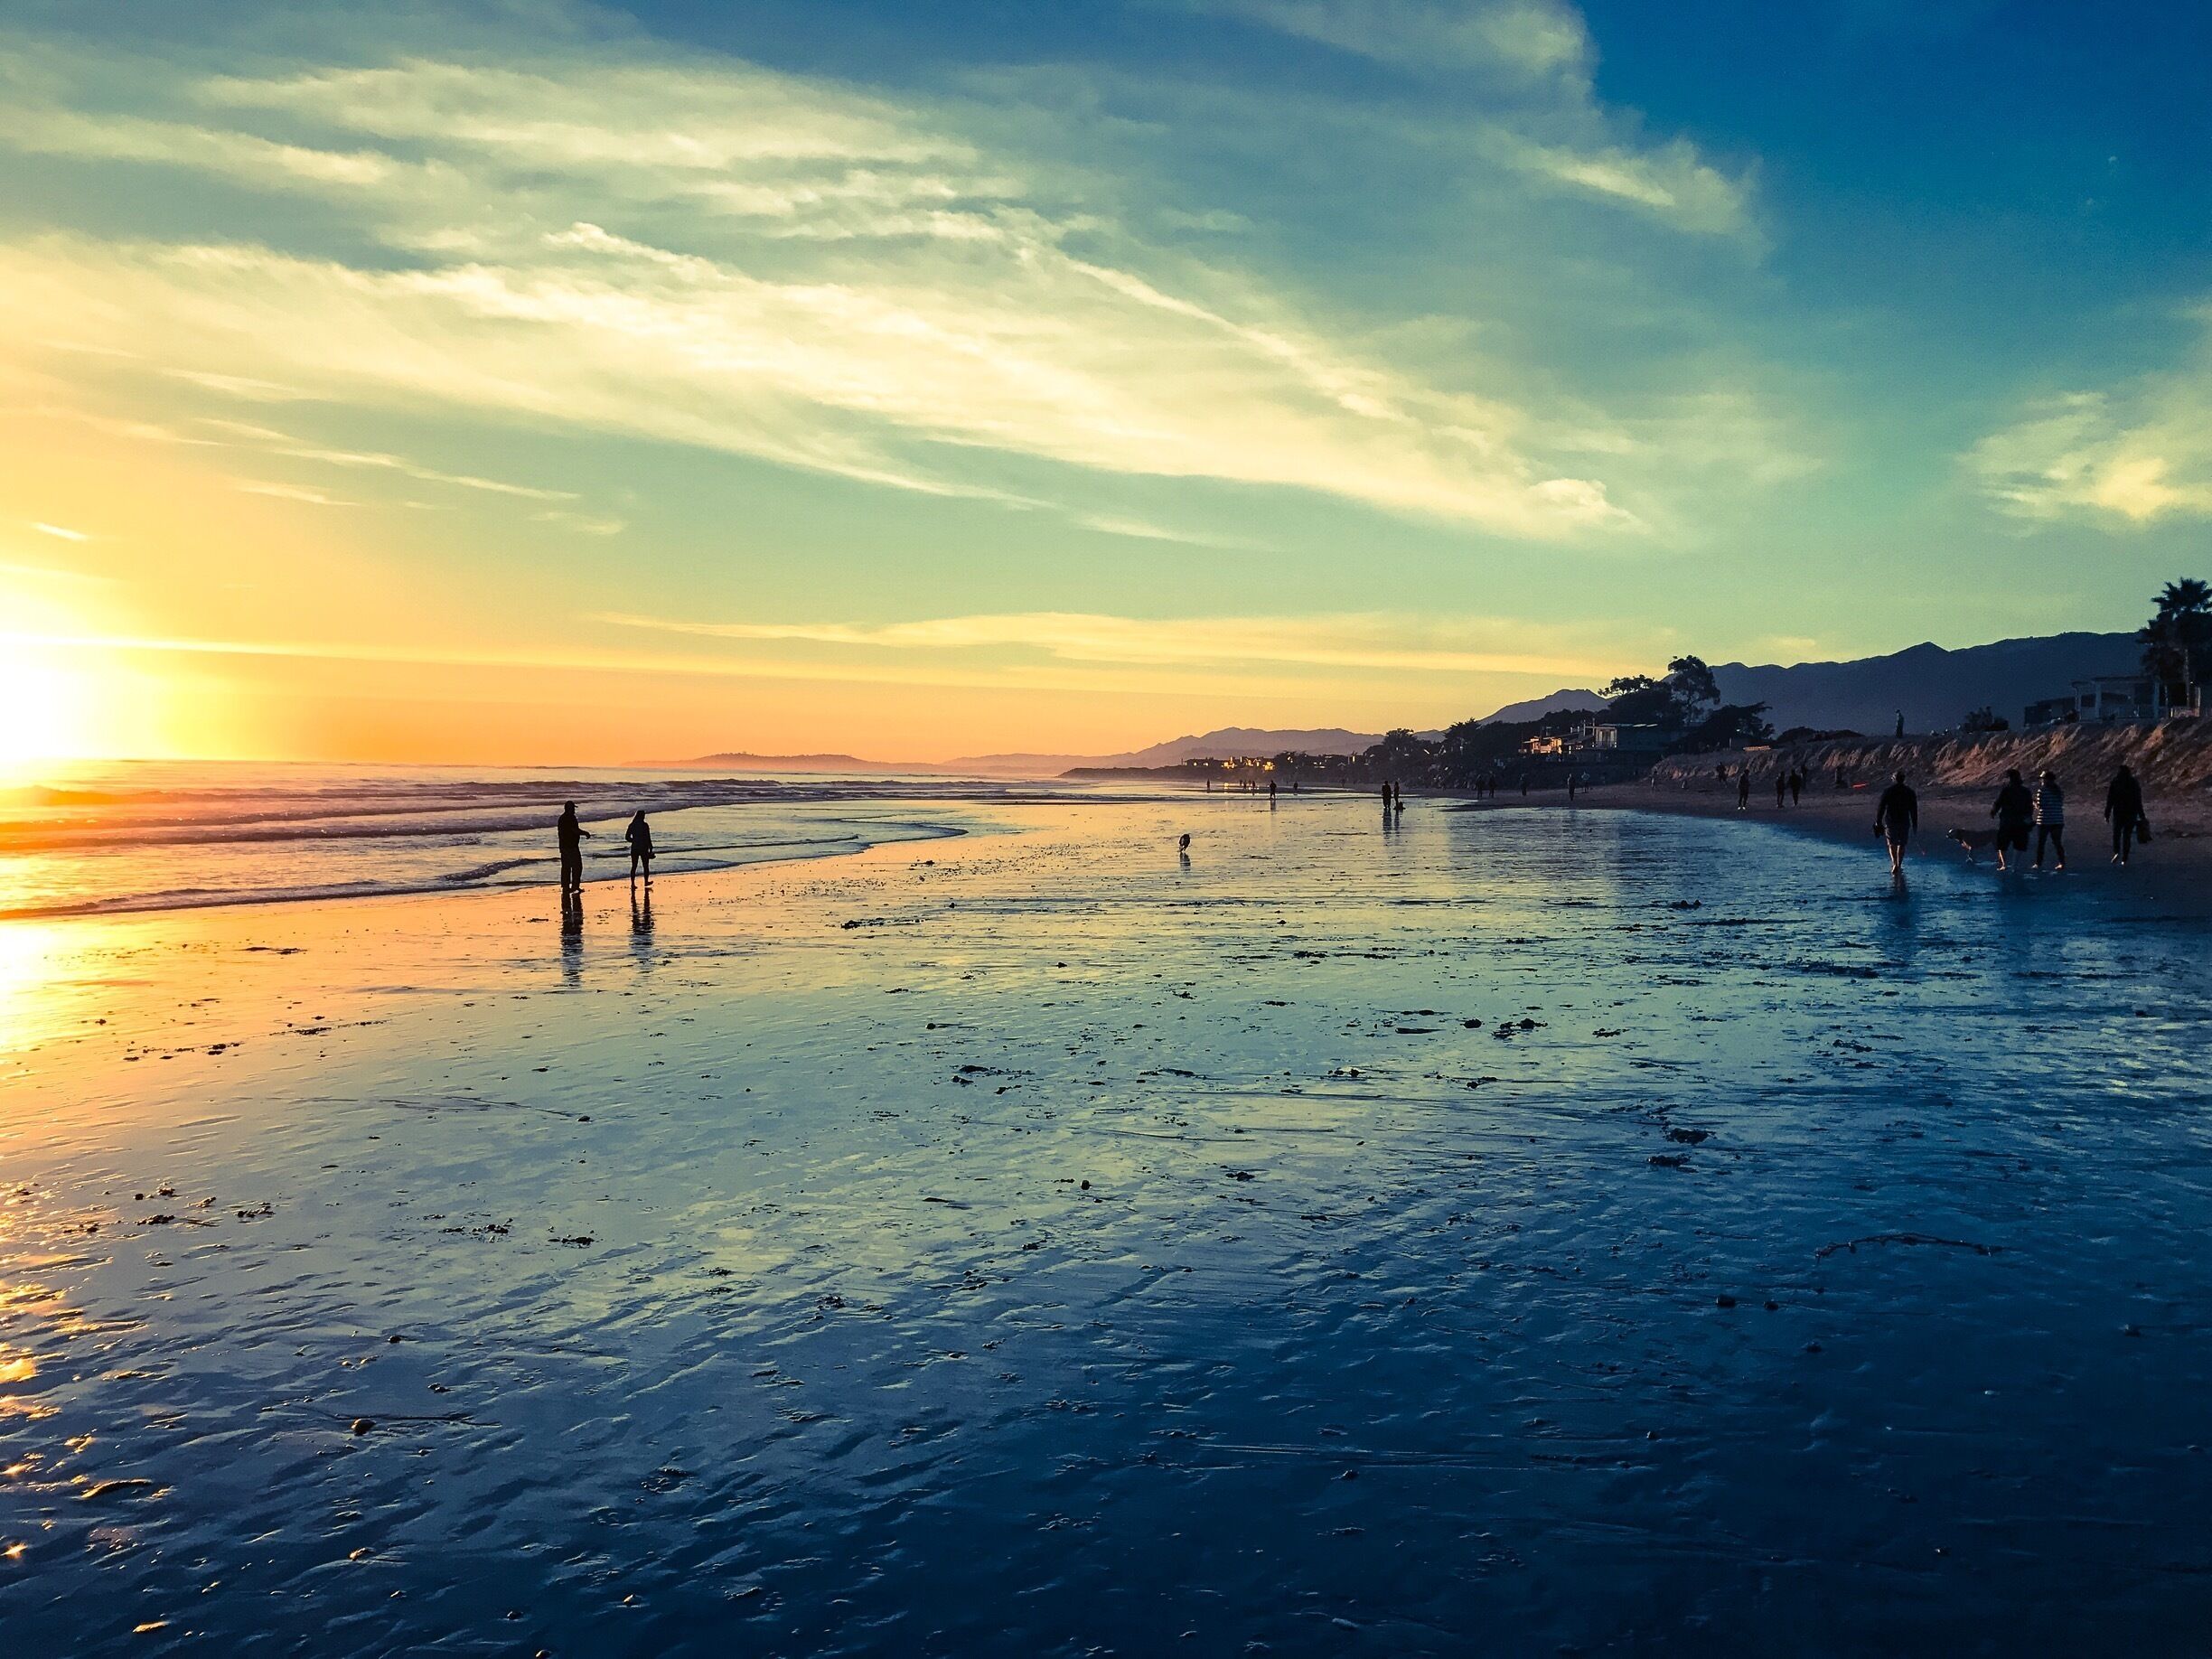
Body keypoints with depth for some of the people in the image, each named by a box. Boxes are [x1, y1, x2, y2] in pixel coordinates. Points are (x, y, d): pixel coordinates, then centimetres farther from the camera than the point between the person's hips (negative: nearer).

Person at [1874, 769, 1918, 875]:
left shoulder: (1887, 791, -5)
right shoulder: (1910, 792, -1)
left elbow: (1880, 807, -5)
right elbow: (1914, 810, 2)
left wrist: (1878, 822, 1)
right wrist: (1915, 824, 9)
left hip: (1890, 822, -1)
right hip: (1905, 822, 1)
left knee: (1892, 843, 13)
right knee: (1901, 845, 14)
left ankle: (1894, 864, -5)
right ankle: (1899, 866, 12)